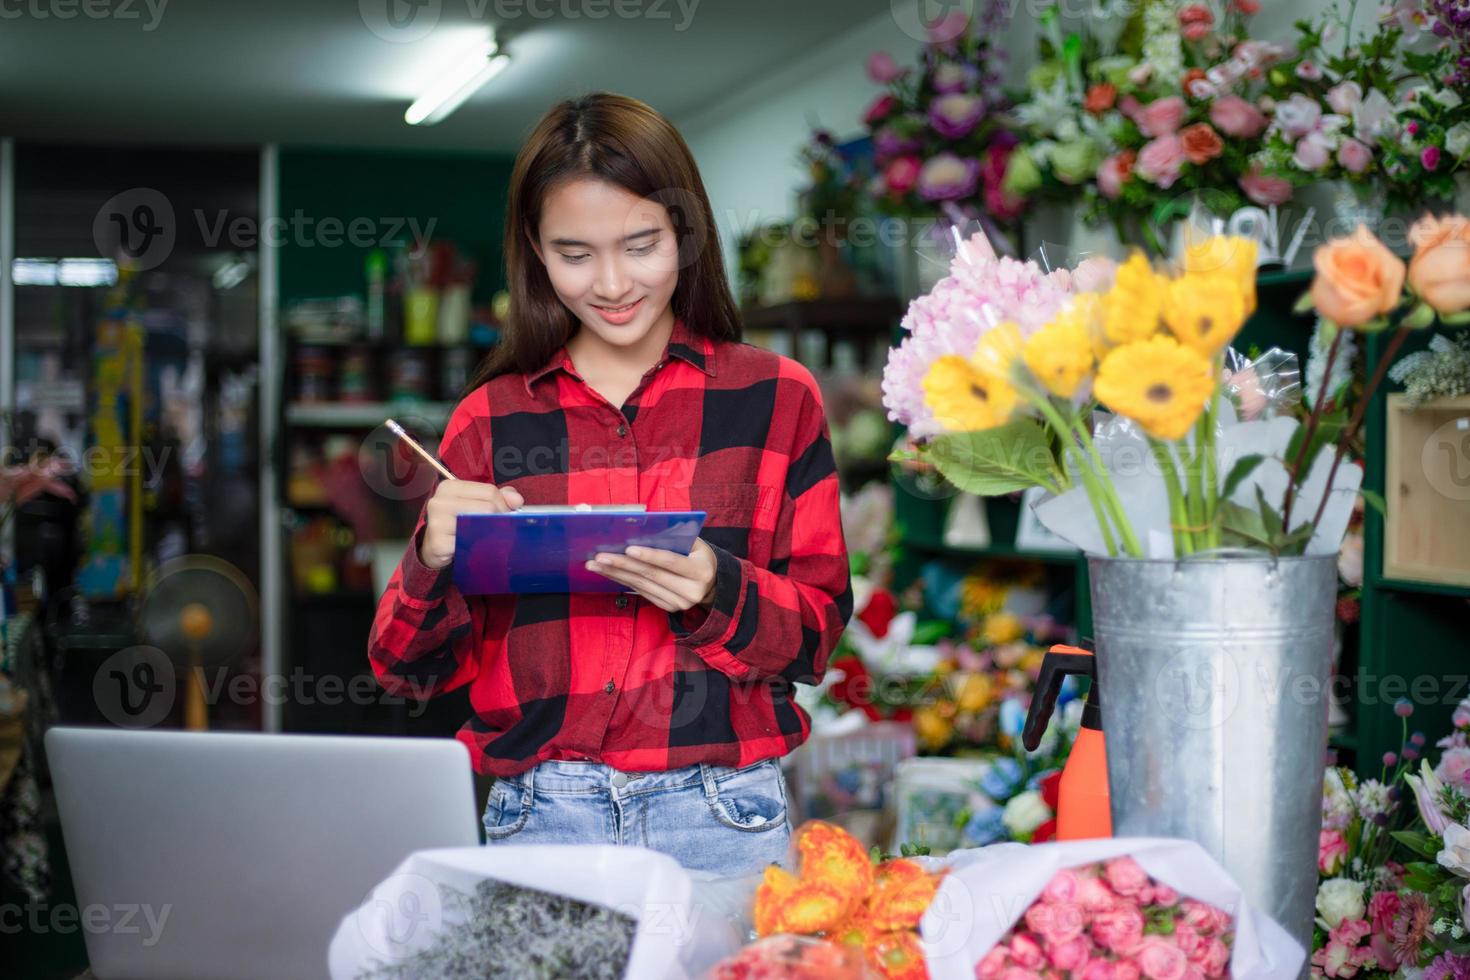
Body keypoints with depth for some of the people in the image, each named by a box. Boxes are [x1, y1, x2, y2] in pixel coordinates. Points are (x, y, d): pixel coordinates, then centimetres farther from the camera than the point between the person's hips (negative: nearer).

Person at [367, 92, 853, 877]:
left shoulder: (776, 398, 5)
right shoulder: (492, 418, 7)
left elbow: (819, 631, 4)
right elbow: (411, 669, 8)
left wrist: (719, 593, -15)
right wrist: (435, 561, -12)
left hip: (721, 819, -1)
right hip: (538, 818, 1)